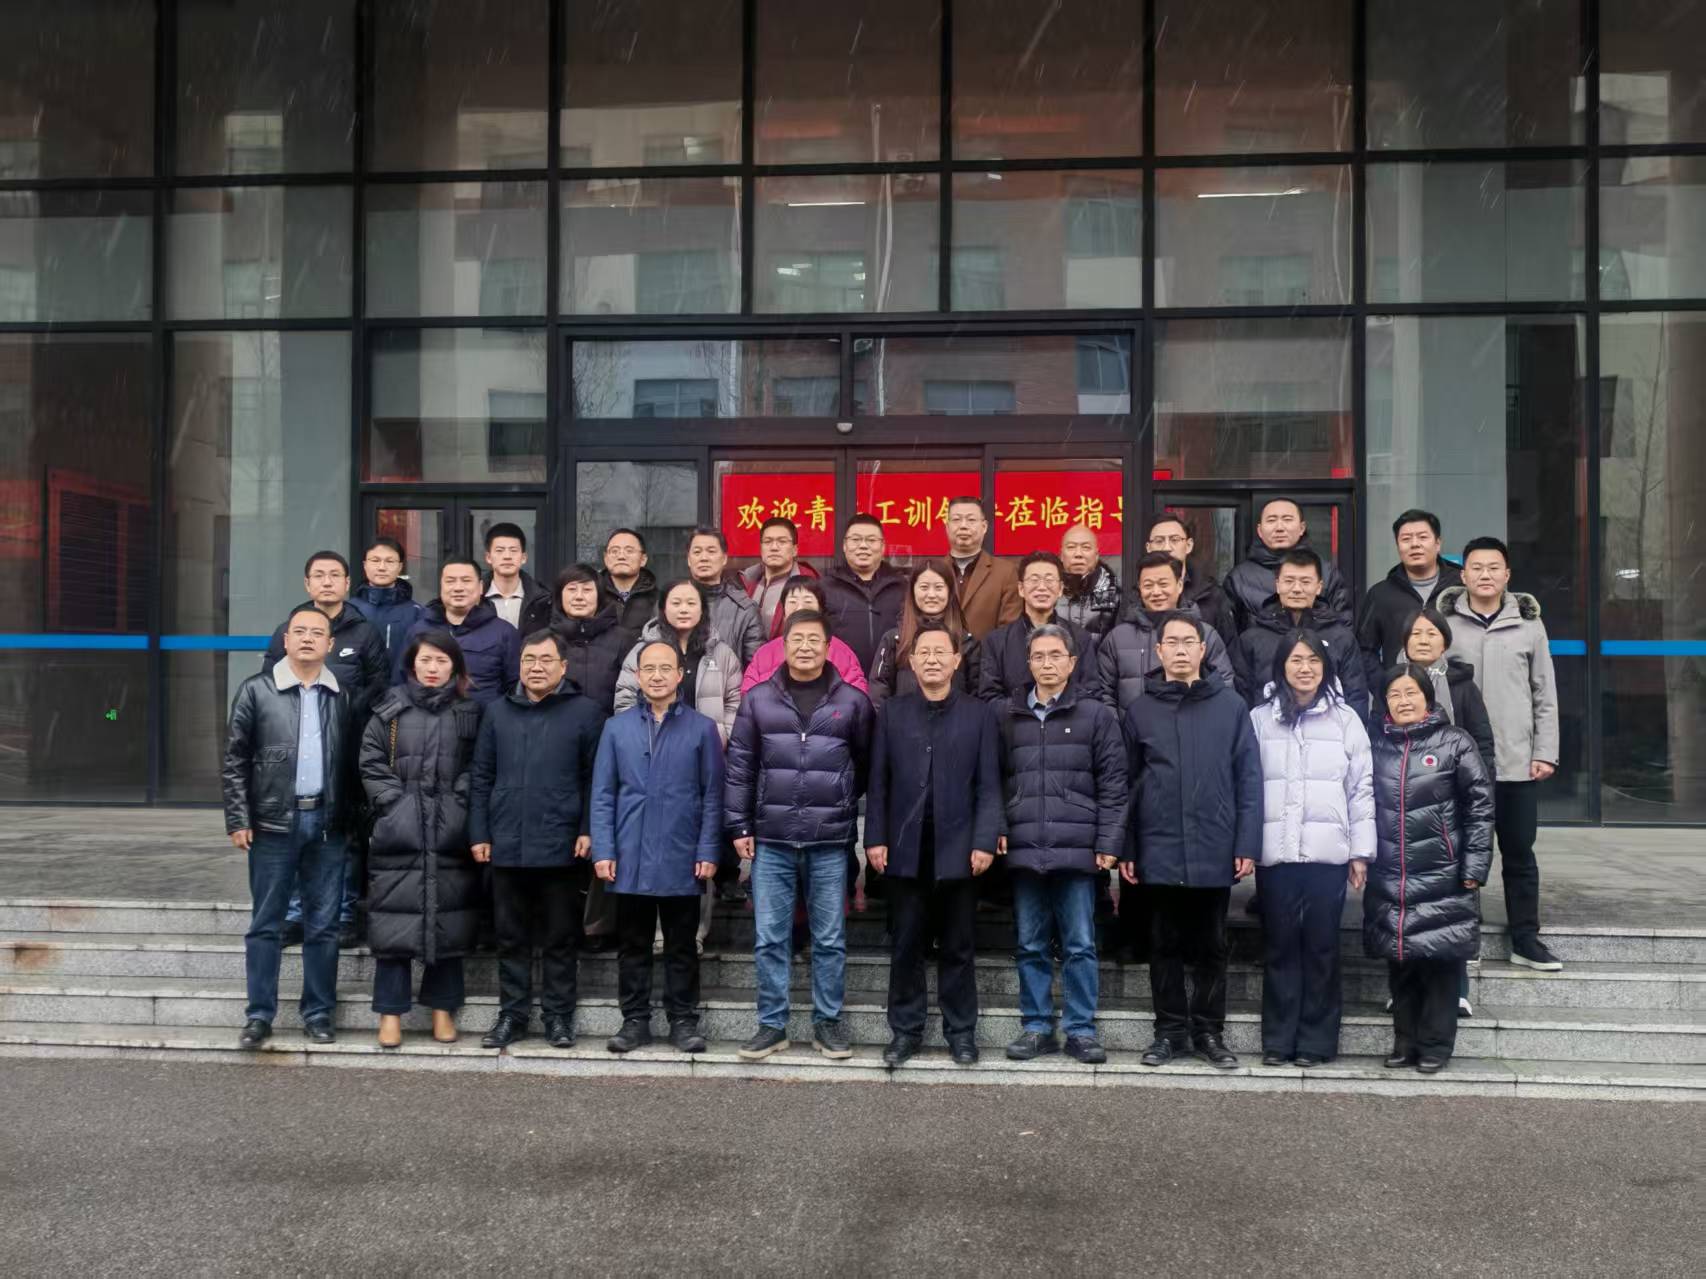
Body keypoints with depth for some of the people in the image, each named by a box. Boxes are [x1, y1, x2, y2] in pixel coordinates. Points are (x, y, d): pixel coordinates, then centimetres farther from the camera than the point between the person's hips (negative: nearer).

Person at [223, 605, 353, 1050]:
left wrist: (353, 818, 2)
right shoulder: (256, 691, 2)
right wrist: (238, 820, -4)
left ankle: (318, 1014, 16)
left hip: (328, 824, 2)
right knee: (266, 924, 5)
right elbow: (234, 761, 2)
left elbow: (353, 763, 8)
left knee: (323, 925, 7)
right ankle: (259, 1015, 14)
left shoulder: (343, 697, 7)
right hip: (274, 823, -2)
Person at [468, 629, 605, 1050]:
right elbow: (481, 776, 10)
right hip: (507, 846, 3)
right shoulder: (498, 713, 10)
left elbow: (595, 778, -2)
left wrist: (588, 830, -10)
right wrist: (479, 834, 4)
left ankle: (558, 1016, 17)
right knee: (511, 937, 11)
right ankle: (512, 1014, 21)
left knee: (560, 938, 6)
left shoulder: (585, 712, 0)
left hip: (562, 848, -3)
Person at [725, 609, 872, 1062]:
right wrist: (740, 827, 1)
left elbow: (868, 767, 8)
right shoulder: (759, 699, 3)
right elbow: (739, 766, 5)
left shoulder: (852, 701, 1)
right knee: (770, 939, 5)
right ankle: (772, 1024, 16)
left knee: (830, 939, 7)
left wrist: (849, 810, 8)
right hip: (771, 840, 1)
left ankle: (828, 1021, 19)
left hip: (830, 842, 0)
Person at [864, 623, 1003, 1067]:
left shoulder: (979, 714, 4)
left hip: (957, 848, -1)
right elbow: (878, 782, 6)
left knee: (958, 947, 7)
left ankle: (961, 1032, 16)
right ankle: (906, 1030, 17)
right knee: (905, 946, 7)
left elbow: (988, 785, 0)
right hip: (905, 848, 1)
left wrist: (985, 842, -8)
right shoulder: (892, 712, 8)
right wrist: (875, 838, -2)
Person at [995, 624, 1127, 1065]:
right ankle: (1036, 1027, 17)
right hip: (1023, 850, 2)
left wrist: (1107, 843, -5)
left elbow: (1113, 783, 1)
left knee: (1079, 945, 3)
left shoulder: (1096, 715, 4)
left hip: (1076, 849, -2)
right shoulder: (1007, 716, 10)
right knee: (1031, 946, 8)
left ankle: (1081, 1030, 12)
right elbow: (995, 780, 11)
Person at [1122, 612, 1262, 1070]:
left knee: (1210, 946, 10)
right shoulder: (1140, 709, 3)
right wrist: (1125, 849, 0)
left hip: (1214, 850, -1)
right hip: (1160, 851, 1)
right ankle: (1170, 1030, 20)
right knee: (1165, 945, 10)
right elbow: (1126, 783, 4)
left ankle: (1209, 1031, 20)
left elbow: (1248, 779, 0)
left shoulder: (1230, 705, 1)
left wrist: (1247, 844, -5)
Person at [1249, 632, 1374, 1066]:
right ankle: (1278, 1039, 12)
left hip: (1328, 852, 0)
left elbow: (1362, 788, 4)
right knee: (1279, 946, 5)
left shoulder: (1345, 719, 5)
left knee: (1321, 947, 4)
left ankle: (1317, 1041, 11)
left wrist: (1361, 851, 0)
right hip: (1276, 852, 1)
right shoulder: (1259, 719, 6)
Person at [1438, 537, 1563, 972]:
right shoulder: (1443, 622, 0)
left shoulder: (1528, 623, 5)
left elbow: (1545, 695, 7)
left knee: (1520, 853, 9)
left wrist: (1546, 752, 1)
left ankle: (1526, 939, 20)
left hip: (1518, 761, 1)